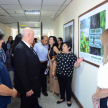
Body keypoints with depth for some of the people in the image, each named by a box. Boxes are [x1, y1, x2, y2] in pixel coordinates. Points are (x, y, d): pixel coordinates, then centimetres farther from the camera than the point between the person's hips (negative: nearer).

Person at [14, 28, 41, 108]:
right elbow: (21, 71, -26)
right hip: (28, 86, -8)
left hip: (34, 84, 8)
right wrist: (27, 88, -22)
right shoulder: (20, 48, -24)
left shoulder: (29, 47, 5)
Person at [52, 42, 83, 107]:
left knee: (68, 87, 9)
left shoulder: (72, 55, -8)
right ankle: (62, 98, 36)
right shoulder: (59, 54, 5)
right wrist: (53, 71, 11)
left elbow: (76, 65, -12)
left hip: (68, 75, -4)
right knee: (61, 86, 17)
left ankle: (68, 100, 28)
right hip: (59, 74, 4)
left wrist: (78, 62, -32)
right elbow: (55, 62, 13)